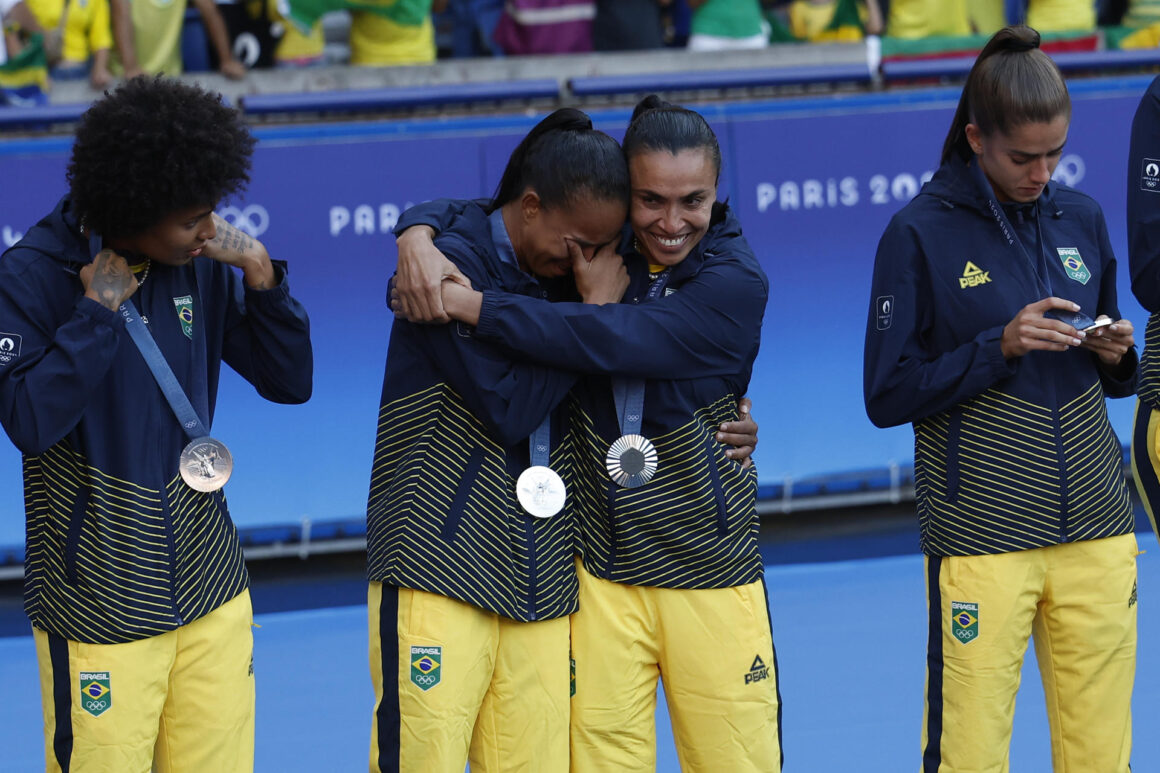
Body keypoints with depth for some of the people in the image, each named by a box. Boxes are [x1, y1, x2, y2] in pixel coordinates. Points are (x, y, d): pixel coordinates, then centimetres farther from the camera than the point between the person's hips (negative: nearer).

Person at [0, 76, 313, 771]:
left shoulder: (203, 265, 2)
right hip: (99, 604, -4)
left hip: (212, 591, 4)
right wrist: (98, 309, -19)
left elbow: (291, 381, 5)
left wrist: (261, 275, -7)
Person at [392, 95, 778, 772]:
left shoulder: (734, 283, -11)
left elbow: (608, 341, -25)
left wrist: (465, 302, -25)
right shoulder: (603, 246, 3)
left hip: (709, 571, -3)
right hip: (601, 569, 3)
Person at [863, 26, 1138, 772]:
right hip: (981, 540, -4)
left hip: (1096, 530, 4)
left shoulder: (1081, 218, 10)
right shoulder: (921, 234, -4)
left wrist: (1115, 356, -2)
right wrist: (999, 347, -16)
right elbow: (887, 395, -6)